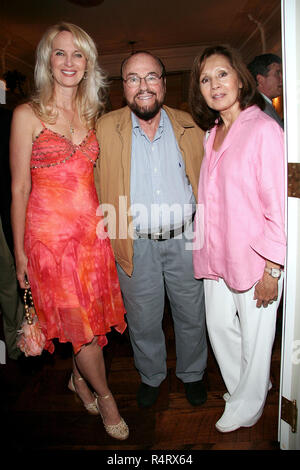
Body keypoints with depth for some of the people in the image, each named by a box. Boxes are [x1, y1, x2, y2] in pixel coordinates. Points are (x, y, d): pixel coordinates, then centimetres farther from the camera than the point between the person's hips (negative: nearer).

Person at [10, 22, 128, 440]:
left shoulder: (90, 113, 10)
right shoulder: (28, 115, -5)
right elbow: (19, 189, -6)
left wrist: (103, 224, 13)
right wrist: (19, 252, -5)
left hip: (90, 228, 5)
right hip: (50, 231, -4)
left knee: (93, 314, 12)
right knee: (79, 323, 4)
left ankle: (80, 378, 41)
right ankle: (104, 396, 28)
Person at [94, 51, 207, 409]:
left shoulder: (188, 127, 3)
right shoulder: (105, 128, -1)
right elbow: (91, 184, 1)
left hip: (184, 239, 1)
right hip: (136, 245, -1)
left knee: (191, 315, 15)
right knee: (142, 319, 14)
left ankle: (192, 373, 42)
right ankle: (150, 375, 42)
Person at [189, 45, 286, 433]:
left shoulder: (264, 129, -13)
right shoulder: (211, 134, 10)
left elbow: (278, 204, -16)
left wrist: (272, 271, -16)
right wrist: (204, 246, 11)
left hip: (254, 256, -7)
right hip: (216, 254, 7)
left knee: (255, 336, 11)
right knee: (219, 326, 18)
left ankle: (247, 408, 37)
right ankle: (241, 387, 45)